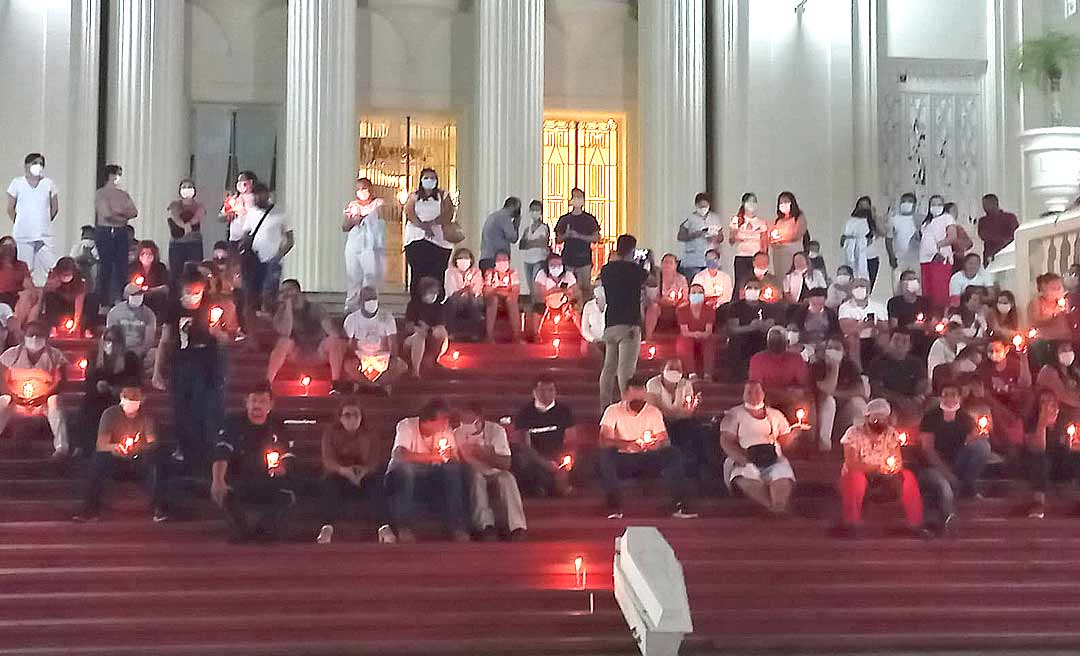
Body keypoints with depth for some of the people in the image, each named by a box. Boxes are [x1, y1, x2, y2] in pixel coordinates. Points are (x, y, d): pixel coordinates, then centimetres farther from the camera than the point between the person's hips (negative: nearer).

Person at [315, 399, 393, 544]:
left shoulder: (369, 435, 9)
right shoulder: (330, 433, 5)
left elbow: (375, 459, -8)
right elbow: (328, 460, -12)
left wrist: (364, 470, -35)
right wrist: (344, 470, -36)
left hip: (365, 477, 1)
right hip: (339, 477, -1)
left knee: (377, 483, -30)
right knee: (329, 484, -32)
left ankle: (383, 527, -44)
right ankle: (327, 528, -48)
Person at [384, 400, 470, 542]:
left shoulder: (446, 431, -1)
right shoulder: (407, 426, -16)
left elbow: (457, 460, -6)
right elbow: (400, 454, -34)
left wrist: (449, 456, -29)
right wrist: (431, 457, -34)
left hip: (431, 480, 4)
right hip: (402, 477, -4)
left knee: (454, 469, -22)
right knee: (404, 468, -37)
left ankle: (455, 526, -20)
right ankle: (402, 527, -28)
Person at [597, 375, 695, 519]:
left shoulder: (654, 412, 4)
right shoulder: (613, 411, -5)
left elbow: (665, 441, -2)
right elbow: (604, 441, -17)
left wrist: (658, 444, -28)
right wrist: (627, 444, -35)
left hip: (647, 460, 2)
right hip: (623, 459, -2)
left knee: (675, 455, -23)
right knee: (605, 456, -35)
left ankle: (678, 505, -23)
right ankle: (614, 506, -31)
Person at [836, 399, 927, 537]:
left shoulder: (891, 433, -4)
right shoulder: (854, 433, -16)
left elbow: (898, 462, -5)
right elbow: (851, 464, -24)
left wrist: (894, 466, -30)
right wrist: (877, 468, -34)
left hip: (882, 475, 4)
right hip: (856, 474, -4)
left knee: (908, 476, -19)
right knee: (857, 477, -38)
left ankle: (915, 524, -11)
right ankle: (849, 525, -29)